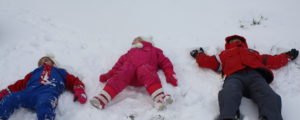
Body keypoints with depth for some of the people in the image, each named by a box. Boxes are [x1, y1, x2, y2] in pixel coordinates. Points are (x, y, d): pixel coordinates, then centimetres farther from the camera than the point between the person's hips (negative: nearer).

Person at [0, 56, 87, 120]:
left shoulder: (60, 72, 36)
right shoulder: (35, 72, 39)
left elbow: (74, 81, 25)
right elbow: (20, 84, 29)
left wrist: (79, 92, 3)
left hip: (48, 93, -2)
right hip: (29, 92, 3)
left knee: (44, 106, -39)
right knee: (9, 99, -27)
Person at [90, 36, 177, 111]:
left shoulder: (154, 51, 38)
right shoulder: (130, 52, 43)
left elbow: (165, 62, 26)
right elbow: (120, 63, 31)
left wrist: (170, 75, 6)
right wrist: (109, 75, 14)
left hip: (145, 68, -2)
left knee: (145, 71, -36)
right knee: (121, 75, -30)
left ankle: (159, 97, -57)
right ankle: (103, 98, -46)